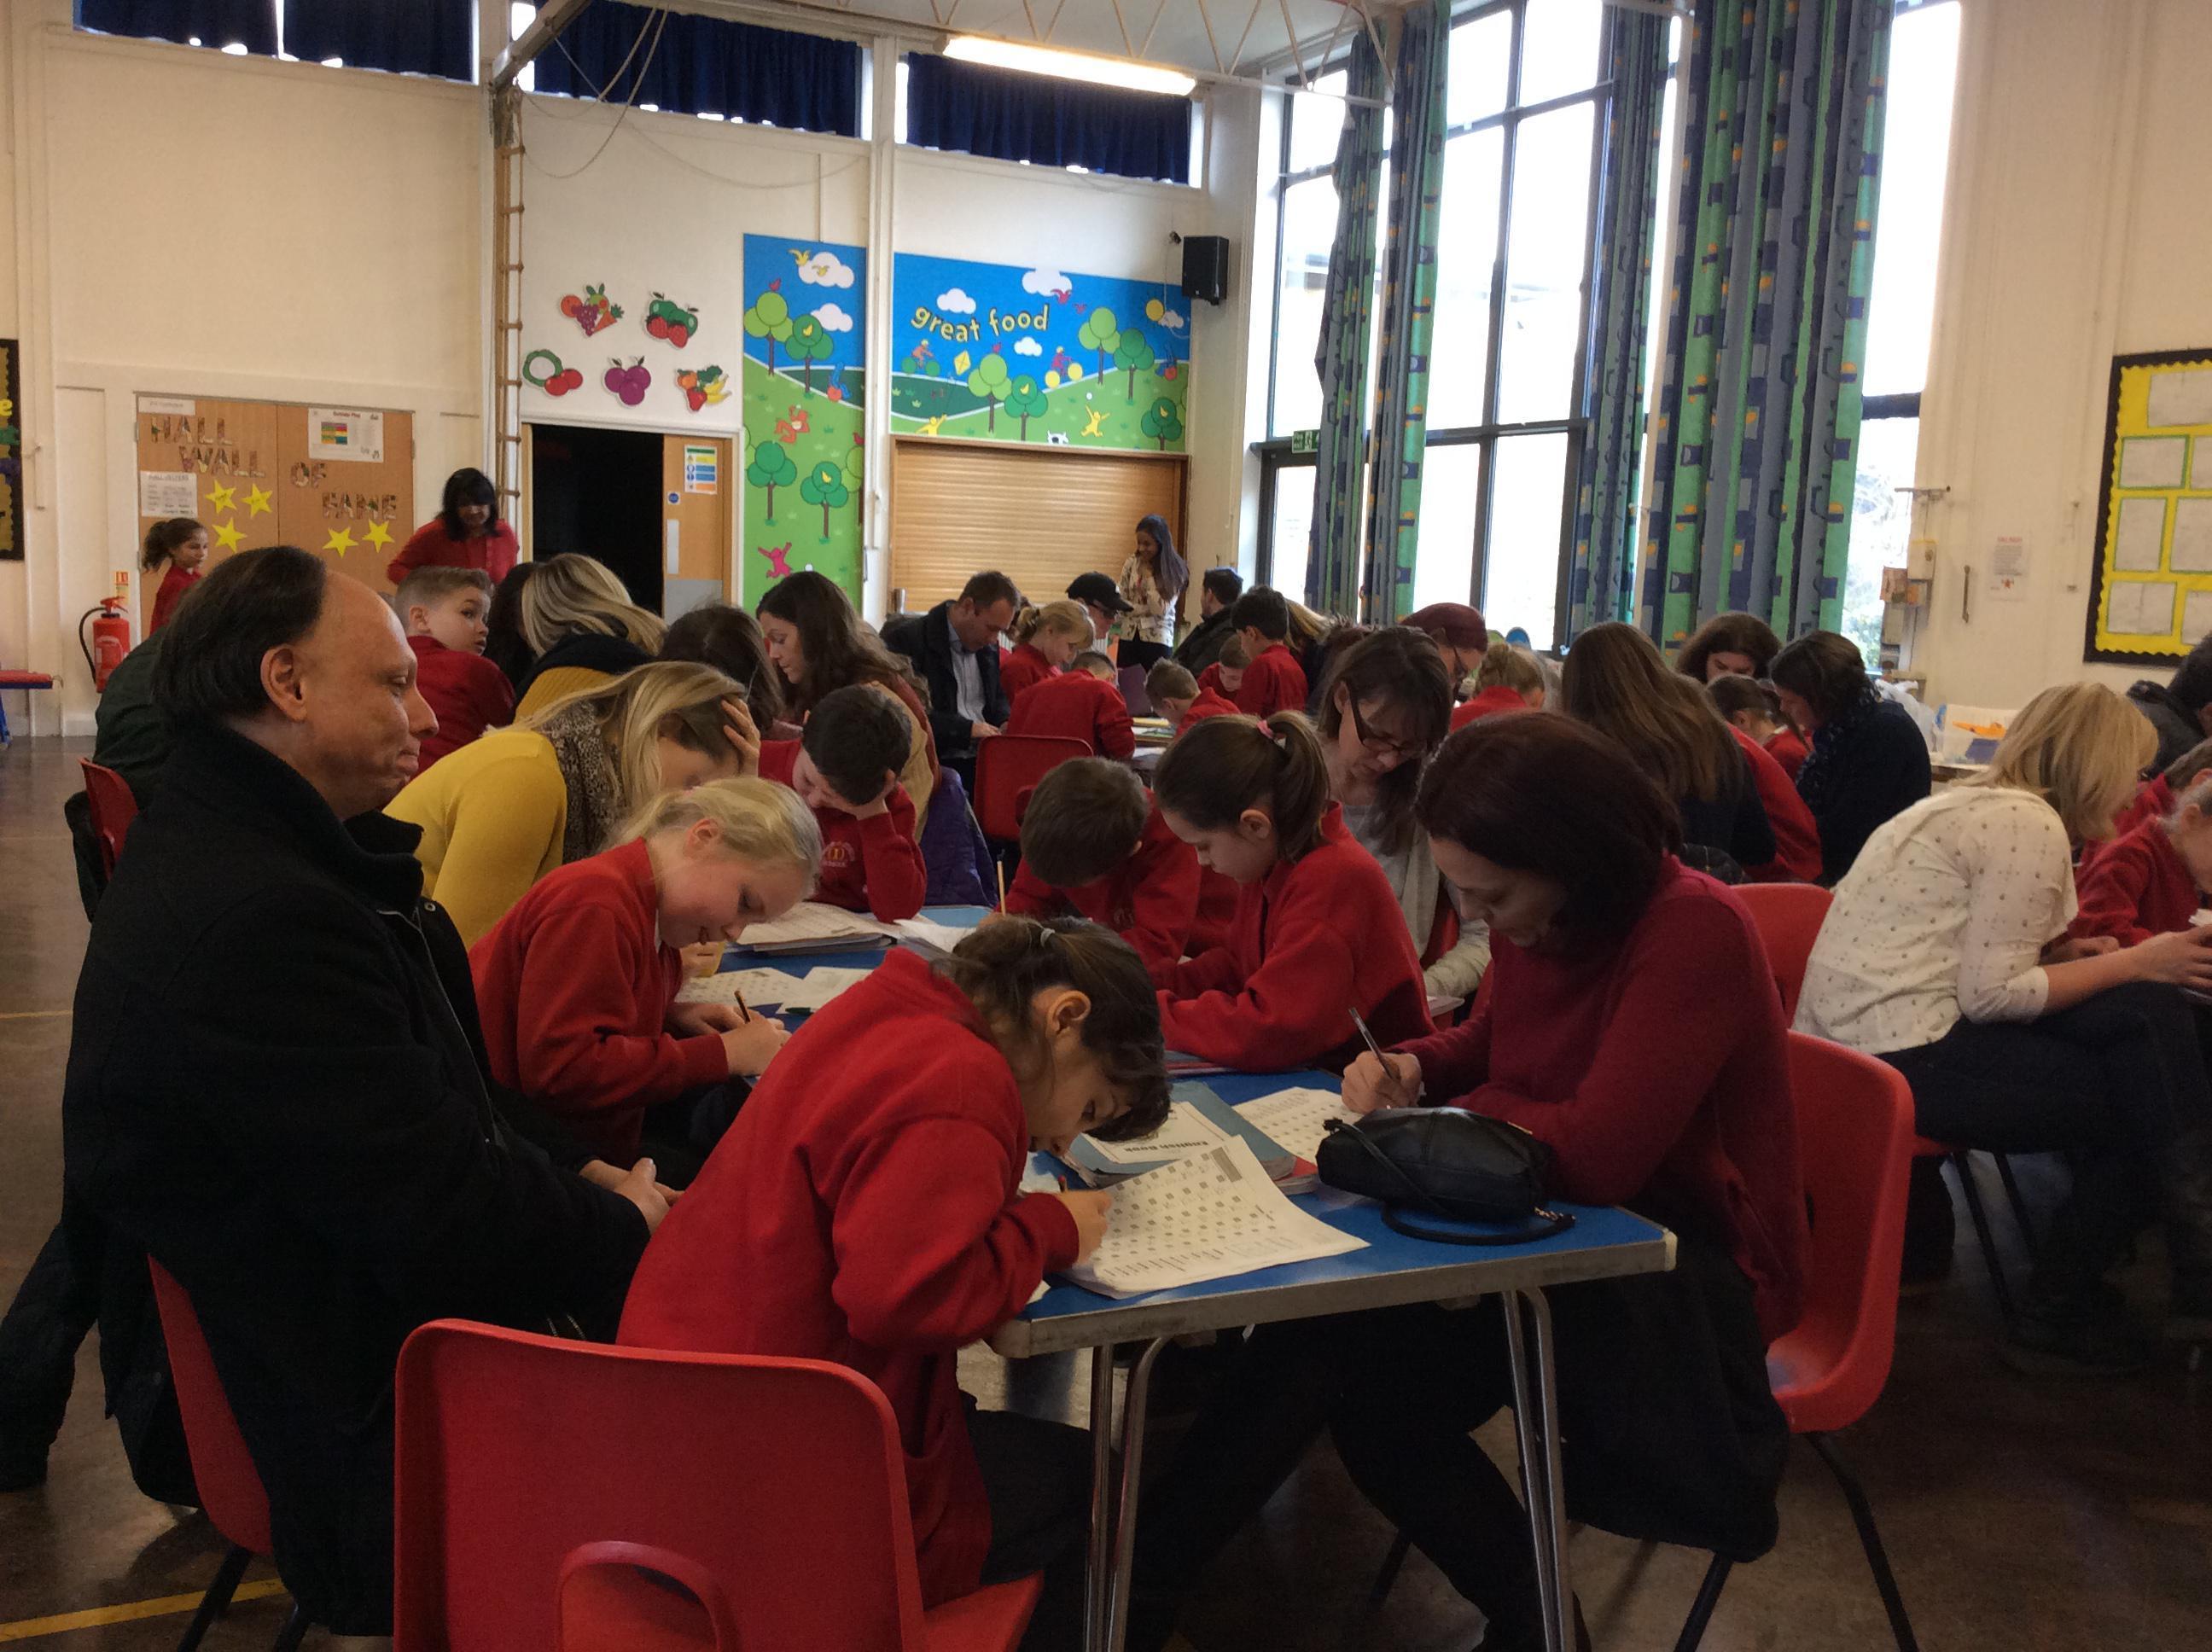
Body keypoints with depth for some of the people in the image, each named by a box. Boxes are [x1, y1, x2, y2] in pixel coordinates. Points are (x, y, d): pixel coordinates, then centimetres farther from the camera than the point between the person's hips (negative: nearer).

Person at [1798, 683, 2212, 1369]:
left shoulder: (1975, 803, 17)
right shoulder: (2032, 825, -12)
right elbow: (1992, 996, -17)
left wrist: (2068, 954, 10)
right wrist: (2133, 962, -7)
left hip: (1861, 1037, 9)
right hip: (1900, 1053, -9)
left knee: (2147, 1015, 3)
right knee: (2146, 1109, 2)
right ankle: (2055, 1318, 13)